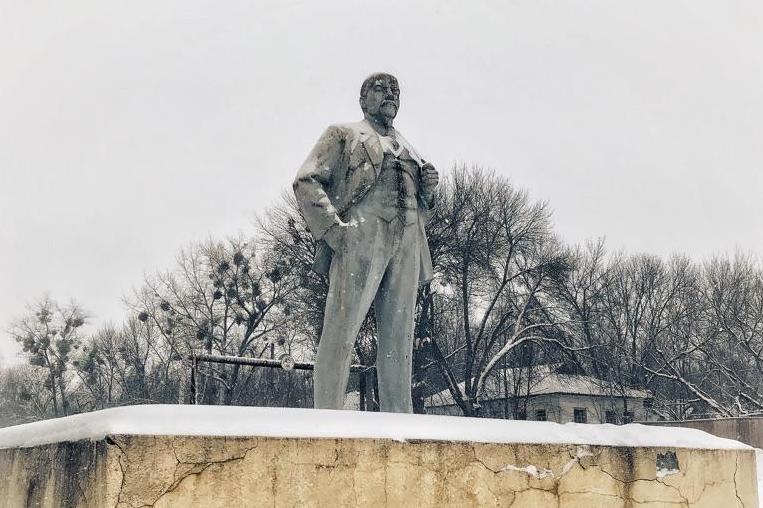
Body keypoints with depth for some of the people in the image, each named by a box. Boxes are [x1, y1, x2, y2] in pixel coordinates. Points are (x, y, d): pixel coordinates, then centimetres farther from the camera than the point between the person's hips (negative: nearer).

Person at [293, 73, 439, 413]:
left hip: (407, 244, 5)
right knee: (340, 333, -11)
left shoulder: (408, 150, 31)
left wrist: (427, 188, 9)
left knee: (399, 340, 1)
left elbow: (421, 207, 32)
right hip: (360, 237, -5)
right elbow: (306, 181, 2)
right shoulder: (344, 135, 15)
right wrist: (332, 226, -12)